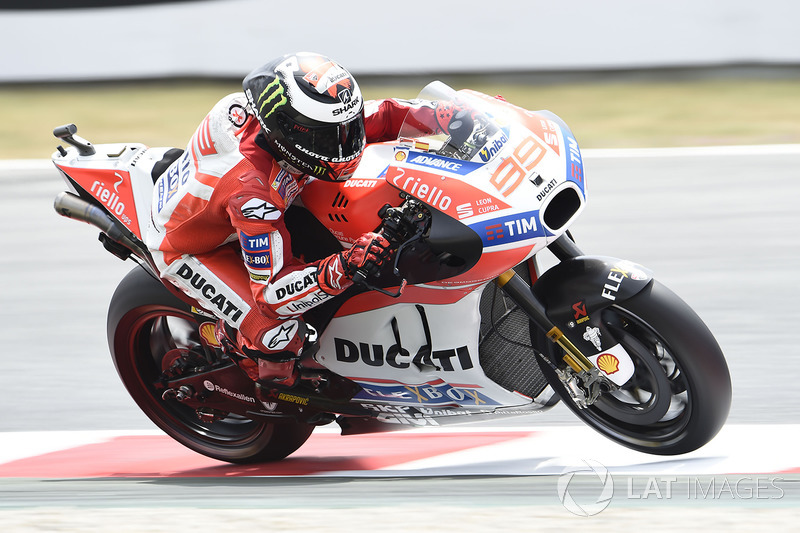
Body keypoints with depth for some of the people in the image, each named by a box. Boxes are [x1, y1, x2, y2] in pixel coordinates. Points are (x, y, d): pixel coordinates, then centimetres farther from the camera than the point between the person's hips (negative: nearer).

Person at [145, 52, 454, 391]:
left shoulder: (300, 120, -24)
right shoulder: (250, 187, -44)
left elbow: (385, 116, -8)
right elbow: (271, 294, -42)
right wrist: (343, 269, -55)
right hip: (190, 246, -8)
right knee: (279, 332, -25)